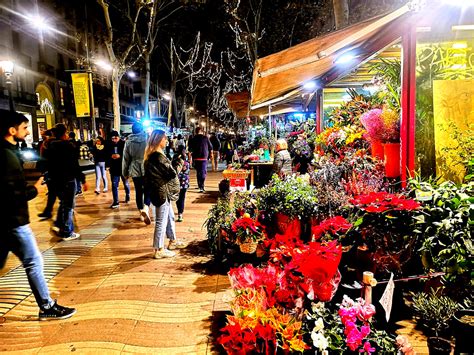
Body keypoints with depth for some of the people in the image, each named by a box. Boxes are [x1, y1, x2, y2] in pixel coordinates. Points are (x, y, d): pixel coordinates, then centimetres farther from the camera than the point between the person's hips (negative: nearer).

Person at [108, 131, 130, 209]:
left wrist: (120, 156, -24)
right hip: (114, 168, 2)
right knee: (114, 185, 1)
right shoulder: (109, 145, 1)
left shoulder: (124, 144, -9)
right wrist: (111, 156, -13)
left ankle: (127, 196, 42)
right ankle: (116, 202, 6)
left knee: (126, 183, 16)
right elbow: (106, 155, 7)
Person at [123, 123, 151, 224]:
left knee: (138, 192, 13)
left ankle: (141, 213, 21)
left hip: (135, 170, 2)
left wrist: (125, 172, 14)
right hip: (147, 169, -2)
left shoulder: (128, 142, -1)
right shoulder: (147, 140, -7)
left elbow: (126, 158, 5)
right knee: (148, 191, 4)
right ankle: (146, 208, -21)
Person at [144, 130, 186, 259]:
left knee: (170, 216, 22)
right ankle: (159, 250, 9)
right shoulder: (158, 156, -22)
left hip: (160, 190, 11)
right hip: (162, 192, -11)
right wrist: (179, 165, -1)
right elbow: (172, 173, -19)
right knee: (161, 221, -1)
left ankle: (173, 241, 36)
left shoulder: (151, 155, 11)